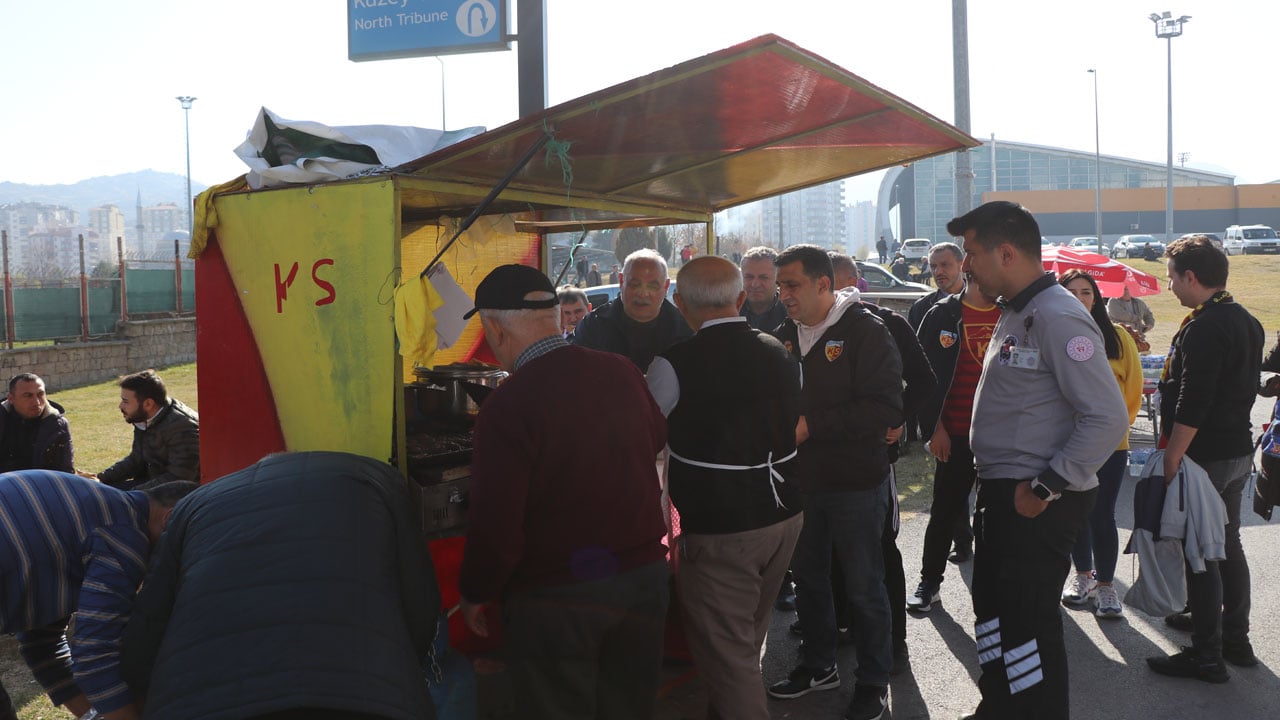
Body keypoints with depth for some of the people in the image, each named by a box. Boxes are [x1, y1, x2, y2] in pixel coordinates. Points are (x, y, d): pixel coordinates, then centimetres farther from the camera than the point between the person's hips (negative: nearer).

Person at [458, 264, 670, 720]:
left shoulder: (506, 407, -21)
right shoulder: (623, 373, -5)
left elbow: (496, 527, -20)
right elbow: (656, 438, 16)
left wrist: (474, 596, -2)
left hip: (556, 600, -5)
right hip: (644, 575, 5)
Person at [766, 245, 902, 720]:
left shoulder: (865, 332, -13)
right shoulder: (783, 337, 7)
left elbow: (885, 408, -21)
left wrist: (811, 426, -23)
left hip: (855, 484, -6)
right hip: (801, 482, 6)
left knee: (864, 587, 5)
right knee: (808, 578, 17)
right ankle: (818, 666, 35)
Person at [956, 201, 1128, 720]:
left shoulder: (1058, 317, -18)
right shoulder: (1014, 313, 13)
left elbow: (1108, 416, -23)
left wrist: (1046, 488, -20)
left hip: (1038, 504, -10)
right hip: (1001, 495, 10)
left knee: (1028, 623, -2)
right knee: (992, 610, 20)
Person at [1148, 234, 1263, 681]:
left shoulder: (1204, 327, -21)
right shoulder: (1246, 322, 11)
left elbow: (1192, 404, -25)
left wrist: (1172, 458, -20)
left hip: (1204, 456, -10)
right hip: (1239, 451, 10)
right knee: (1228, 544, 18)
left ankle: (1206, 655, 4)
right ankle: (1236, 640, 28)